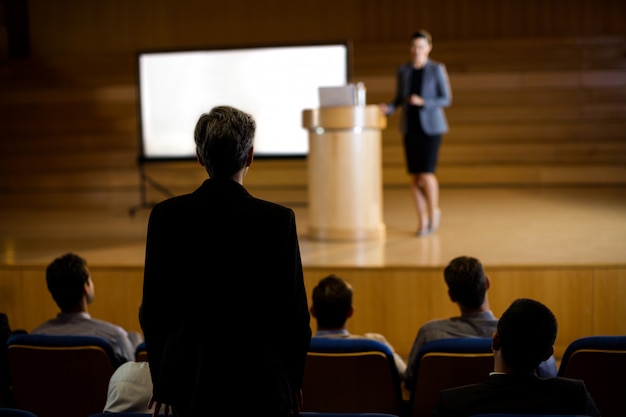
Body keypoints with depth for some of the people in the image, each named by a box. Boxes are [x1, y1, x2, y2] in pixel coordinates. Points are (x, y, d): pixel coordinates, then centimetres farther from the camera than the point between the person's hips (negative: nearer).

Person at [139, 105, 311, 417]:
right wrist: (294, 381, 9)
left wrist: (162, 385, 12)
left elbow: (152, 310, 0)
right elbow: (295, 311, -6)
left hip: (191, 381, 2)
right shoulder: (278, 220, -11)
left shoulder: (166, 216, -5)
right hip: (261, 382, -2)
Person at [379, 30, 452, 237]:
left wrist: (423, 102, -21)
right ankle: (422, 219, 14)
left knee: (427, 175, -11)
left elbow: (446, 100, -6)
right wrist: (389, 108, -9)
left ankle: (434, 210, 15)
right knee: (414, 176, 2)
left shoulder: (437, 69, -5)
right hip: (410, 127, 4)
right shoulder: (403, 70, 7)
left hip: (430, 127, -4)